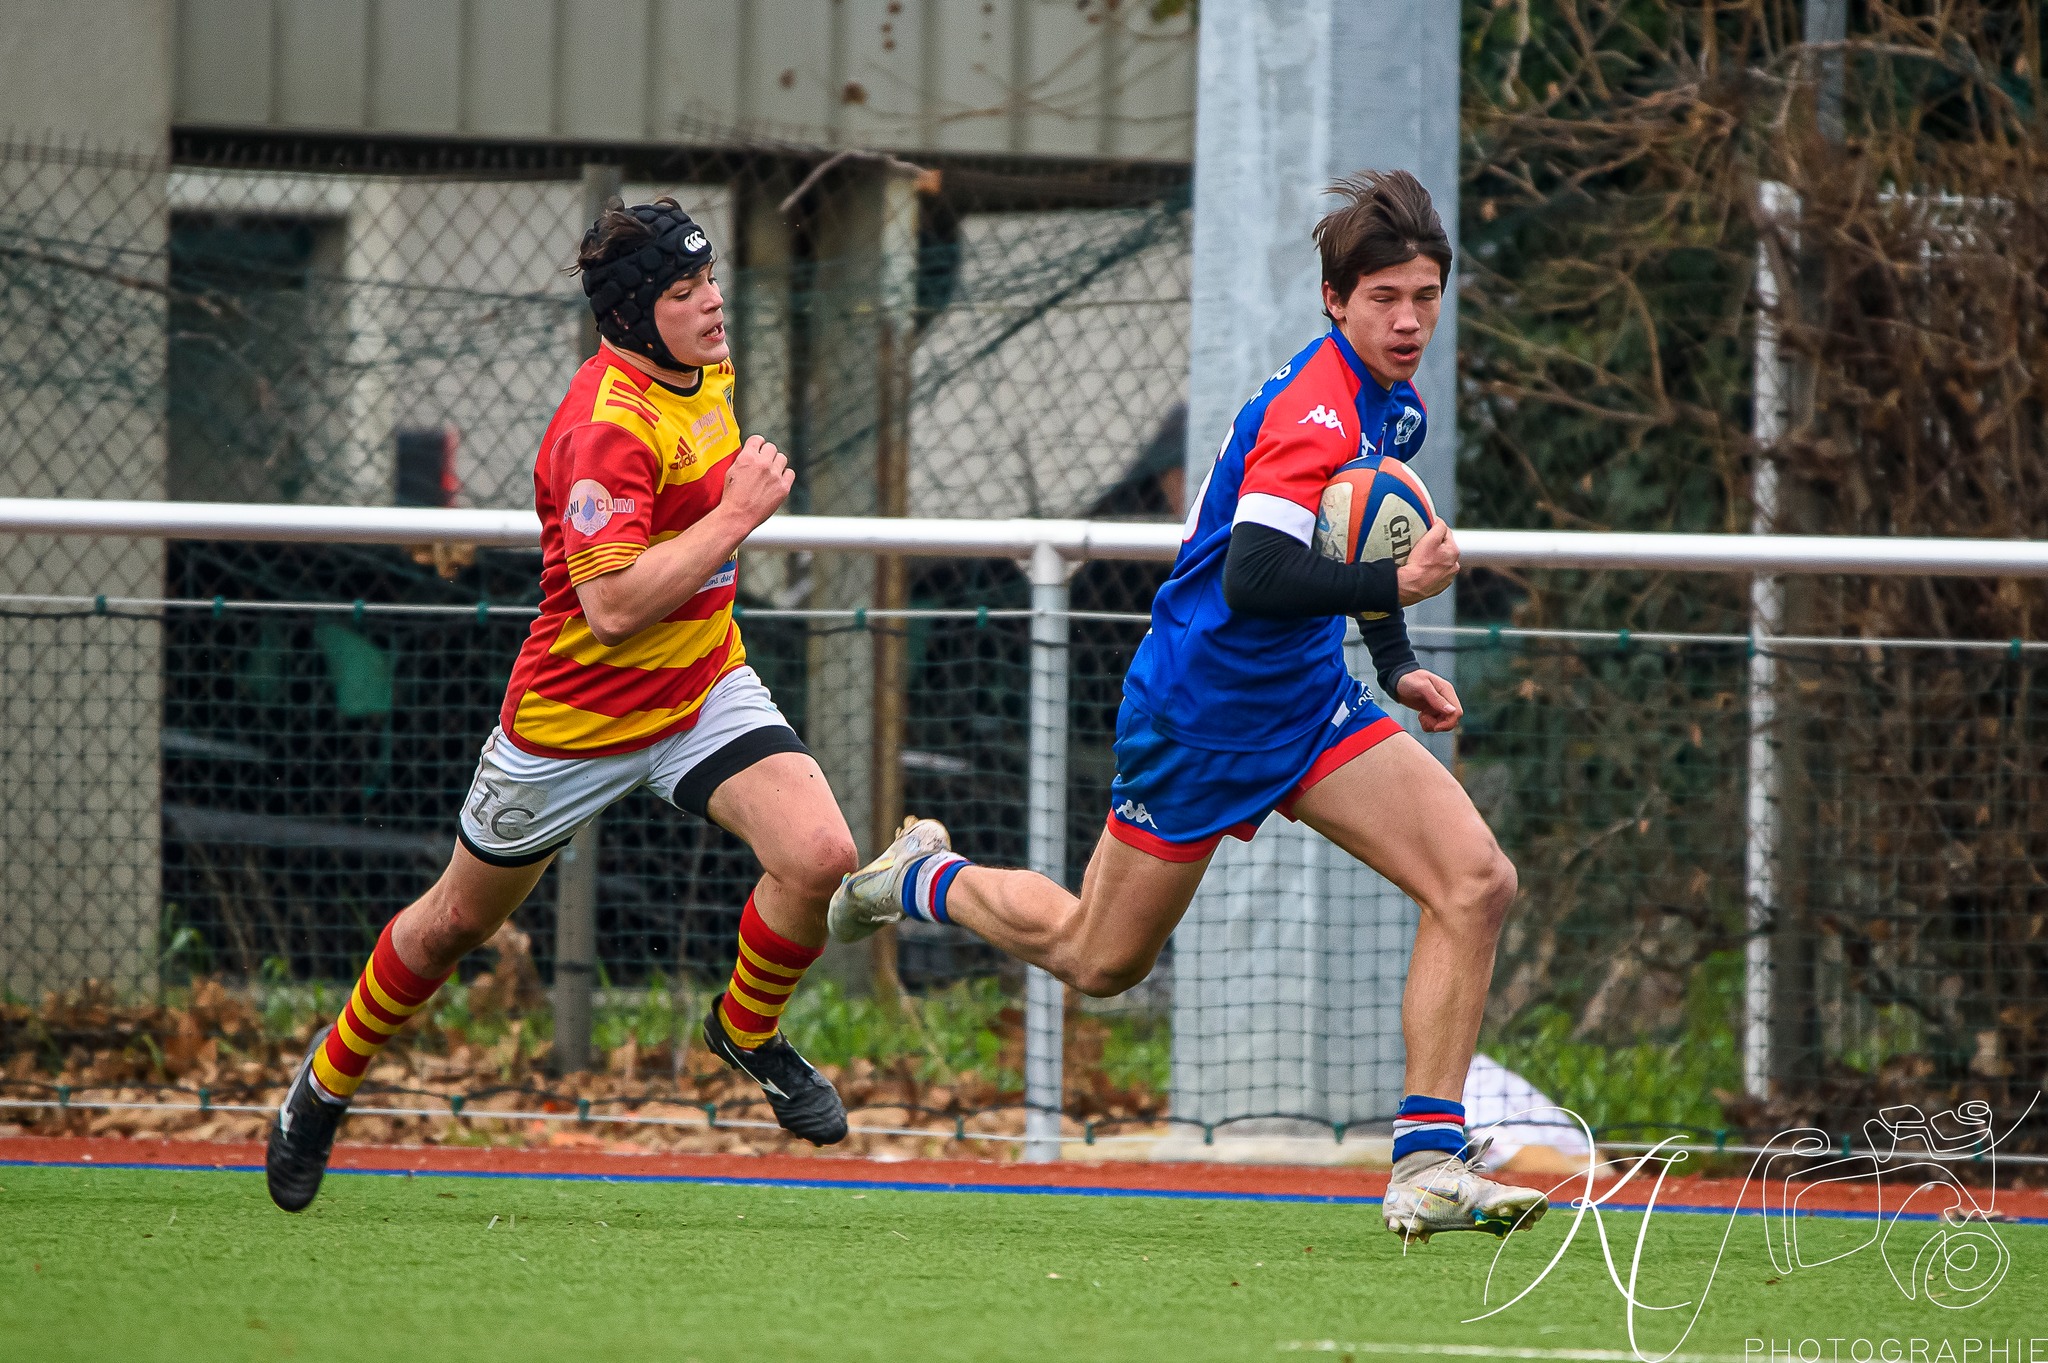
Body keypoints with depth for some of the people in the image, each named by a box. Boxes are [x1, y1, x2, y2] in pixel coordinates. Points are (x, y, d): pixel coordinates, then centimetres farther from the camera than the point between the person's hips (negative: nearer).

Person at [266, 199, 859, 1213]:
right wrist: (737, 515, -34)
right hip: (575, 715, -6)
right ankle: (329, 1079, 38)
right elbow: (612, 604, -37)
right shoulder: (607, 425, -29)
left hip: (704, 690, 6)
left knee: (819, 856, -18)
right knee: (457, 920, 13)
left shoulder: (707, 370, -1)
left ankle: (747, 1030, 11)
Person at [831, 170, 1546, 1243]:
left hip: (1307, 701, 8)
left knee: (1475, 883, -12)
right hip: (1201, 711, -8)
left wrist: (1397, 666, 18)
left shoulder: (1386, 400, 5)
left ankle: (1427, 1163, -12)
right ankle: (923, 880, 39)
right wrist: (1392, 587, -42)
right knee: (1099, 960, 9)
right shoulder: (1314, 410, -25)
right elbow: (1253, 577, -37)